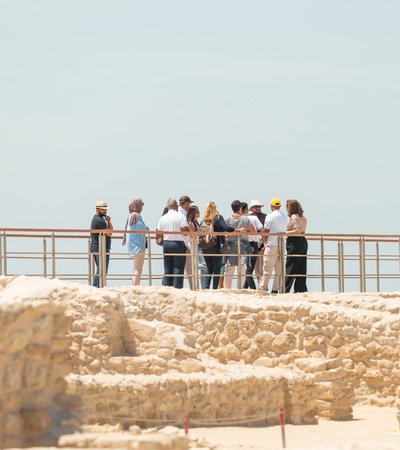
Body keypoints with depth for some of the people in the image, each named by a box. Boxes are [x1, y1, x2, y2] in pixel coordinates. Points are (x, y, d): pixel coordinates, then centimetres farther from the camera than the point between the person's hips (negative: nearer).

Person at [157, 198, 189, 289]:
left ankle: (167, 287, 7)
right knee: (178, 268, -2)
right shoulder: (180, 216, -8)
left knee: (167, 268, 9)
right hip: (178, 244, -4)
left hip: (166, 243, 4)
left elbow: (159, 232, 7)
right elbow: (185, 230, -15)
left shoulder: (163, 218, 5)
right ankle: (178, 287, -7)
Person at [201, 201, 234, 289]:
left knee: (209, 269, 16)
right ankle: (215, 288, -1)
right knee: (217, 270, 5)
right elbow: (226, 228, -21)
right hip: (216, 248, -4)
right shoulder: (218, 218, -6)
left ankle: (206, 286, 0)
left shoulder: (204, 220, 4)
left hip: (205, 248, 4)